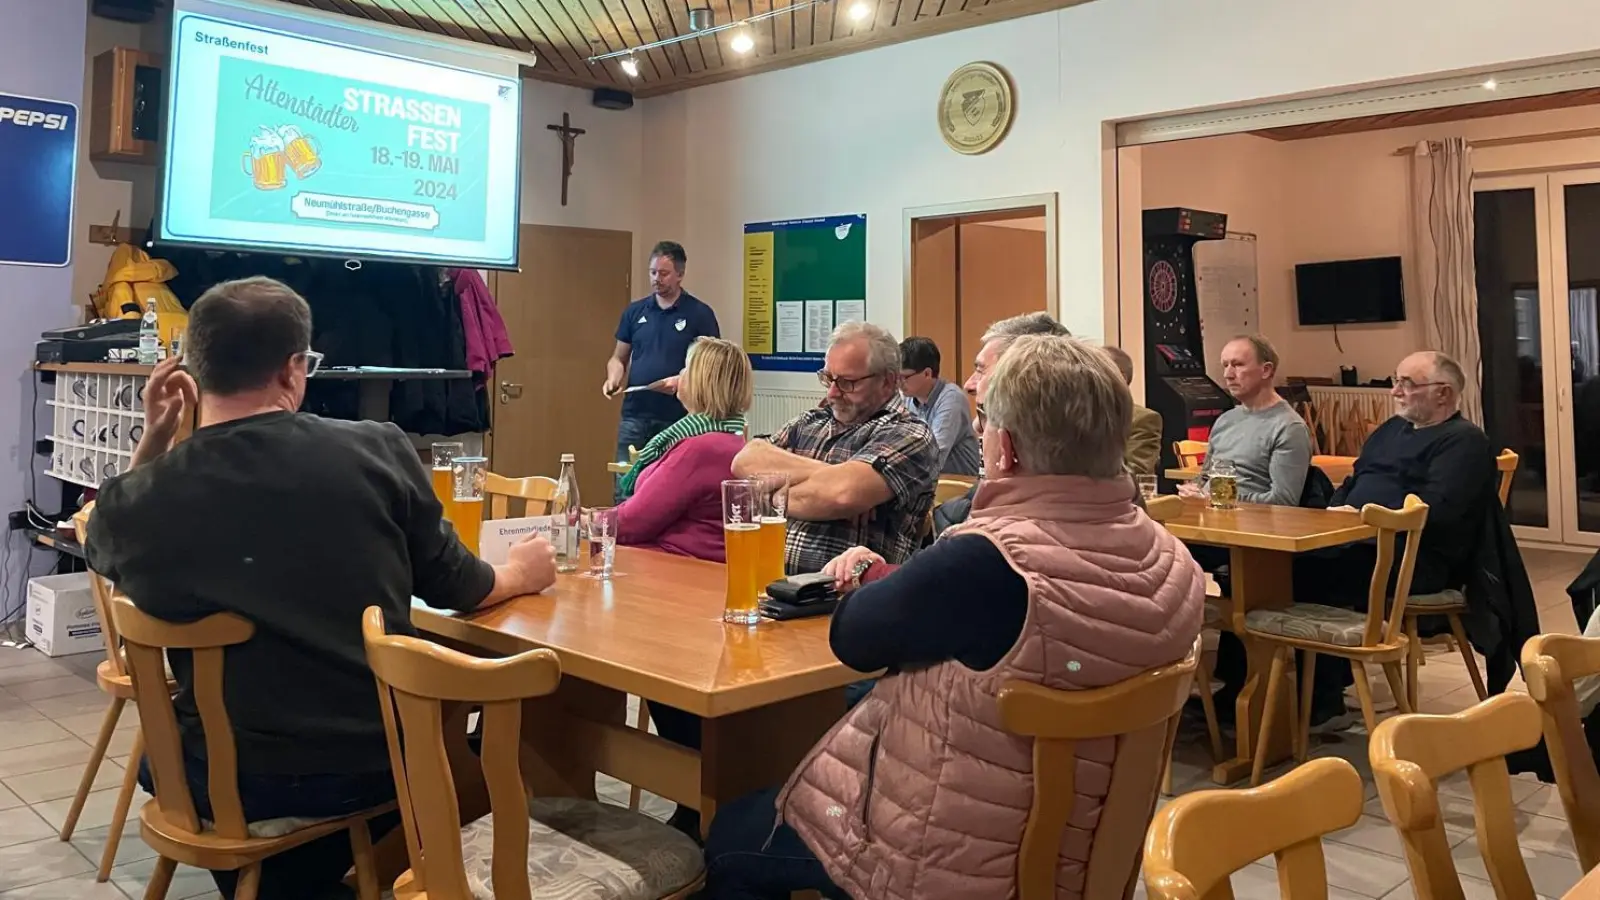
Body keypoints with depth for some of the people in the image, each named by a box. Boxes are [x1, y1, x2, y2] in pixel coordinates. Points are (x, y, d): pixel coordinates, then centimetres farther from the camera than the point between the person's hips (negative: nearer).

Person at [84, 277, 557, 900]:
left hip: (232, 781, 0)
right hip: (380, 757, 1)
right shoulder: (378, 449, -15)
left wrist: (154, 438, 11)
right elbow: (452, 587, -1)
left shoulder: (136, 499, -13)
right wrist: (521, 573, 18)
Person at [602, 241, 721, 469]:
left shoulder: (700, 313, -1)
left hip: (678, 418, -3)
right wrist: (613, 379, -4)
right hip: (635, 415, 3)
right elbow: (619, 358, 17)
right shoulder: (634, 311, 10)